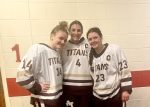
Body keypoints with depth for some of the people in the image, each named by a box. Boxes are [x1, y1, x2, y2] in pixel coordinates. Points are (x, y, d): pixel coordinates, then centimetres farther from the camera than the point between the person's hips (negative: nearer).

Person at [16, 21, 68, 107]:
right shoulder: (38, 49, -18)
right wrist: (37, 88, -15)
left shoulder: (58, 53, 6)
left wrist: (60, 87, 9)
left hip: (58, 97, 8)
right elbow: (22, 73, -24)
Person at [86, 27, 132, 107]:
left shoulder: (115, 49, -11)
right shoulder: (90, 56, 4)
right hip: (97, 96, 5)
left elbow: (124, 70, -10)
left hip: (114, 95, -4)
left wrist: (126, 90, -11)